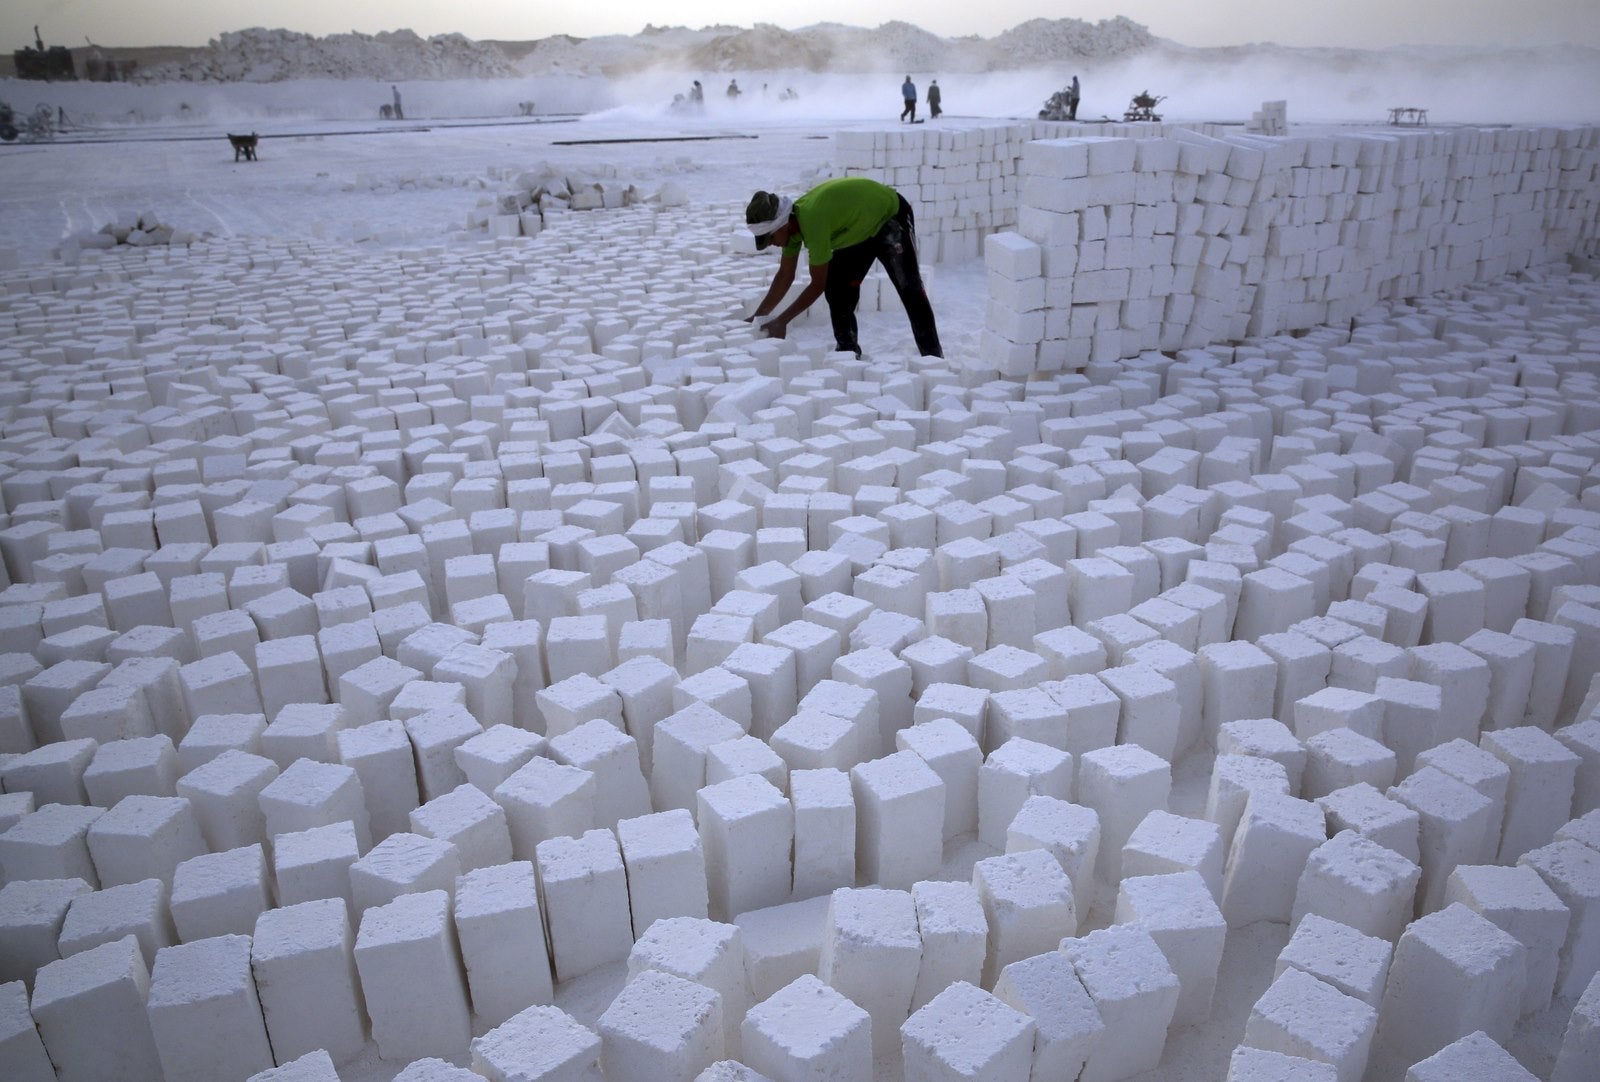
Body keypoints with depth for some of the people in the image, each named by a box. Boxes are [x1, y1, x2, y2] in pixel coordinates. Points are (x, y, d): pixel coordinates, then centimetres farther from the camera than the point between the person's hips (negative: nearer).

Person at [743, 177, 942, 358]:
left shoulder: (812, 221, -38)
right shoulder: (792, 222, -12)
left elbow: (817, 284, -32)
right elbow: (785, 276, -2)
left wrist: (782, 321, -26)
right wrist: (758, 316, -4)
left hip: (890, 218, -9)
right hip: (861, 227, 9)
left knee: (908, 287, -15)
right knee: (836, 286, 0)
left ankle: (933, 357, -12)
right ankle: (848, 351, 11)